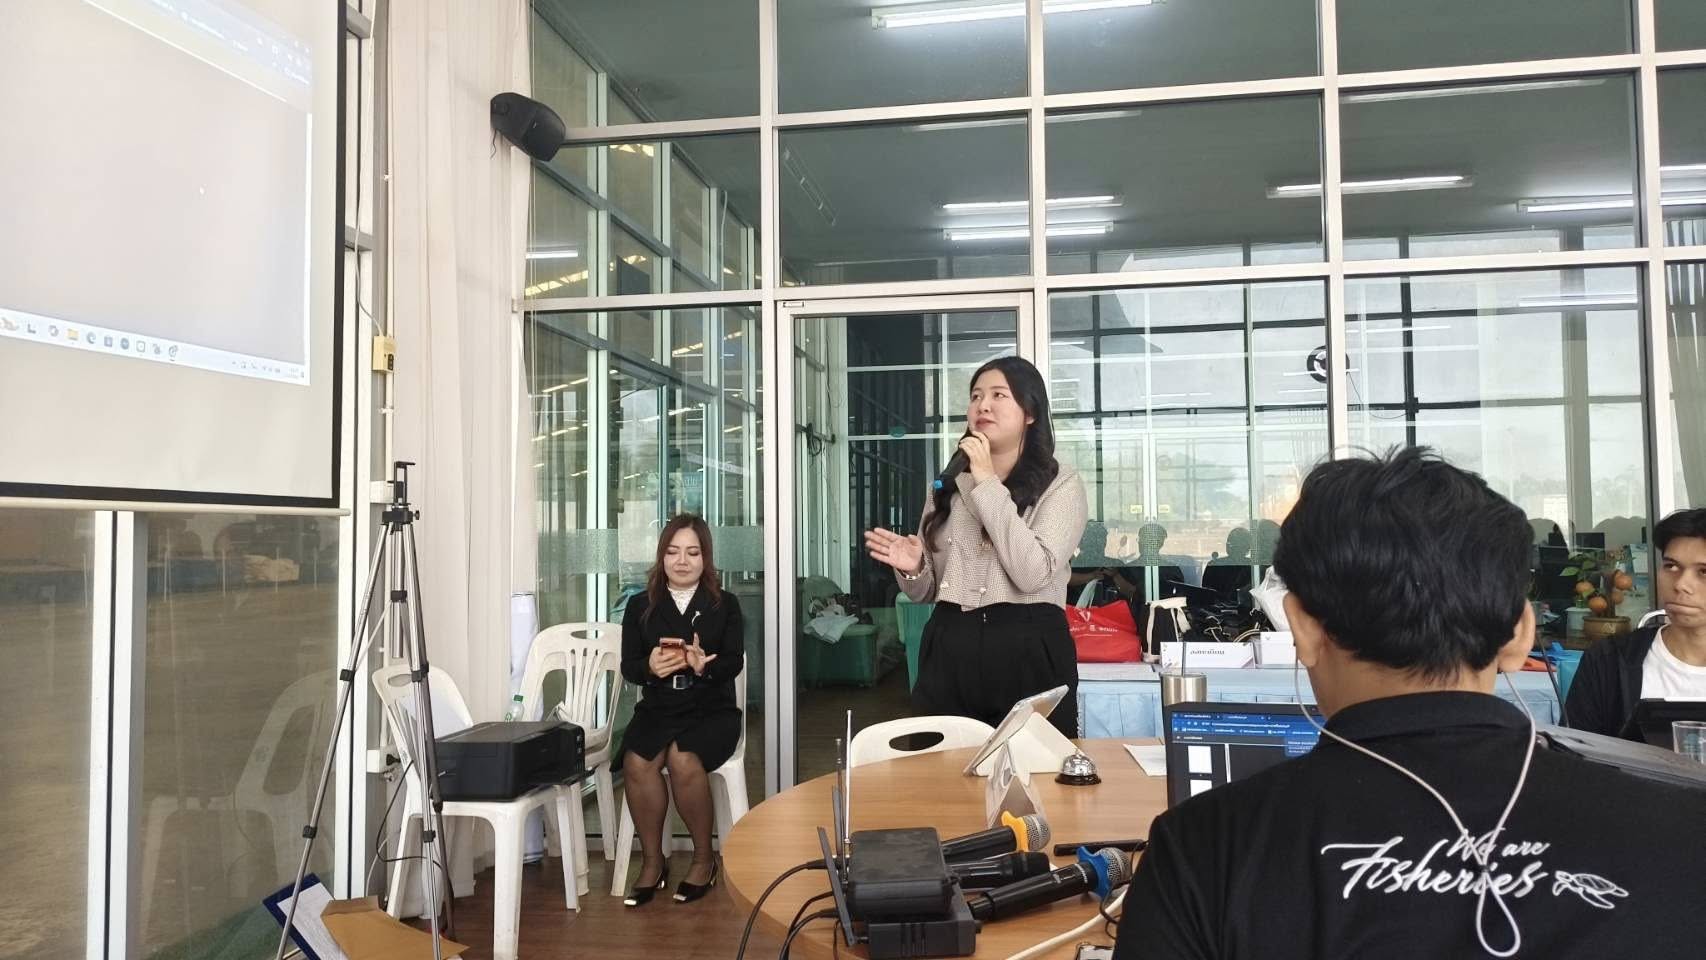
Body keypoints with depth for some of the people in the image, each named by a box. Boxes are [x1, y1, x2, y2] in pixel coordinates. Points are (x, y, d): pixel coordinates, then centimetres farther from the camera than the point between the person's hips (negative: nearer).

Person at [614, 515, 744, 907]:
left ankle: (704, 858, -8)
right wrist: (651, 667, -22)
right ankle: (652, 863, -8)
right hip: (658, 708, 2)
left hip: (712, 709, -2)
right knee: (636, 762, -29)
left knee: (683, 758, -32)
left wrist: (704, 666, -27)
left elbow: (734, 663, -5)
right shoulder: (640, 606, 9)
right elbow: (628, 666, 2)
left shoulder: (725, 604, 5)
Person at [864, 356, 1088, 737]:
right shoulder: (948, 485, 13)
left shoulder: (1060, 483, -1)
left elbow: (1032, 574, -17)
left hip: (1029, 654, -4)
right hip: (949, 652, 4)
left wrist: (988, 484, -13)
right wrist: (912, 569, -7)